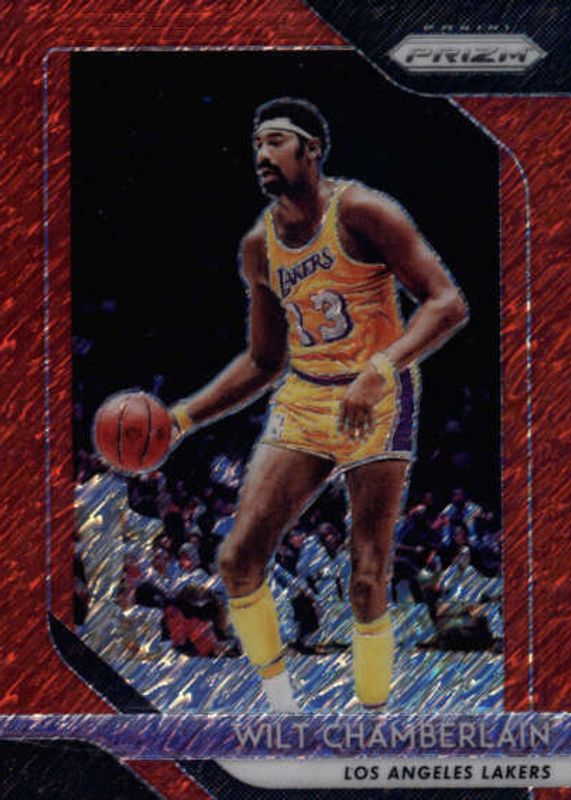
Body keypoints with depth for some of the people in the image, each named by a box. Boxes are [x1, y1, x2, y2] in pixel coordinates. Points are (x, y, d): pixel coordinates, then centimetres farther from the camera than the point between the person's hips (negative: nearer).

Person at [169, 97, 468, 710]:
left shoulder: (360, 212, -12)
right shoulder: (259, 247, 7)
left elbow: (447, 303, -19)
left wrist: (378, 370, -33)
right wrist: (182, 418, 7)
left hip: (377, 403, -5)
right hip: (301, 402, 6)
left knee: (366, 580, -7)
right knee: (238, 560, -7)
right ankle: (280, 707, 10)